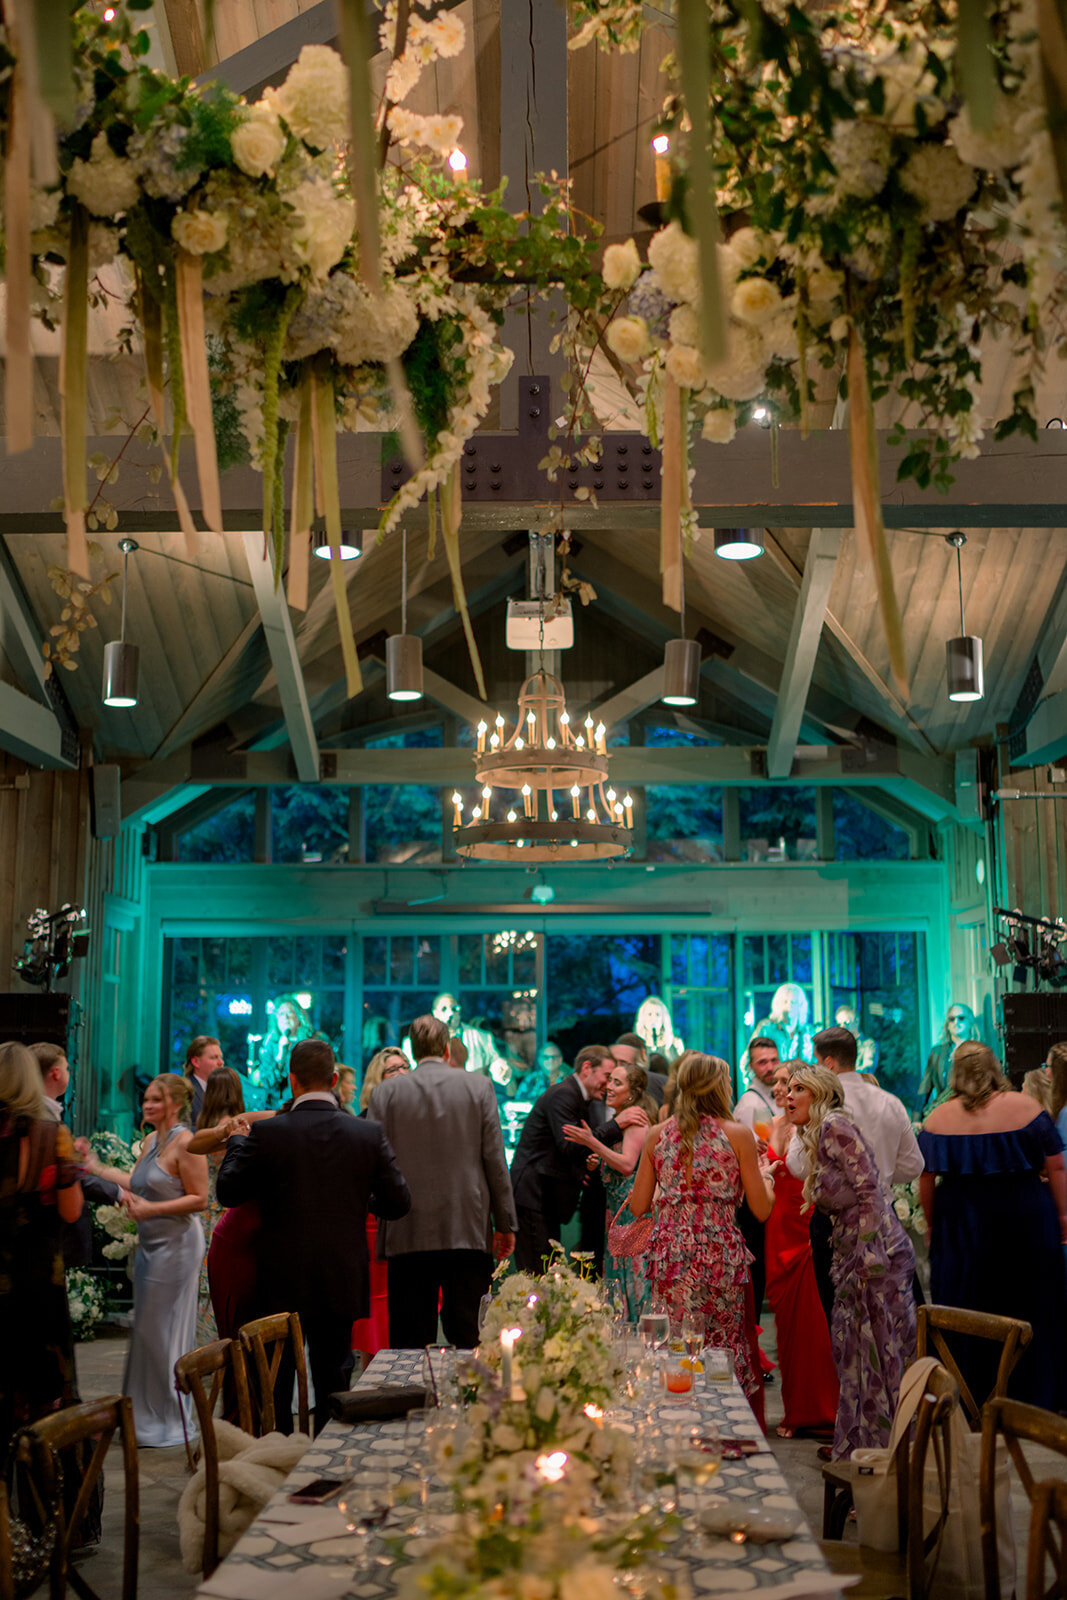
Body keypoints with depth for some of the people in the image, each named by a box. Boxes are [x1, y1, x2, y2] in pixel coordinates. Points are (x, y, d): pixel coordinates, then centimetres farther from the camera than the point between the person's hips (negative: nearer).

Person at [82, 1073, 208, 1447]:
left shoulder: (185, 1142, -16)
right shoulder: (151, 1140, 10)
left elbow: (199, 1199, -17)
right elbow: (140, 1183, 21)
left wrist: (151, 1209, -24)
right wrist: (96, 1167, 23)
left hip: (176, 1245, -8)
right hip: (151, 1245, 8)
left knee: (164, 1330, -1)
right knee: (146, 1329, 14)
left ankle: (174, 1420, 12)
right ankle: (148, 1413, 26)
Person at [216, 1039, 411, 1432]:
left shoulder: (266, 1132, -12)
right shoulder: (369, 1134, -6)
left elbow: (228, 1192, -2)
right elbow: (398, 1202, -2)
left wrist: (237, 1142, 14)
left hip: (282, 1285, -2)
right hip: (342, 1284, 2)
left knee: (274, 1386, 13)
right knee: (333, 1382, 15)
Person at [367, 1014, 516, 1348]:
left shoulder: (386, 1092, 2)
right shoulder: (478, 1086, 2)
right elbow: (495, 1160, 1)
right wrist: (505, 1224, 7)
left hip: (408, 1233, 0)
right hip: (468, 1230, 0)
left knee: (410, 1344, 5)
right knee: (469, 1337, 5)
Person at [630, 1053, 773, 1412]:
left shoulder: (657, 1134, 5)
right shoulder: (737, 1134, -2)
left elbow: (638, 1206, 9)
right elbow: (762, 1210, 0)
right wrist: (764, 1174, 19)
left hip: (669, 1257, 3)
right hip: (719, 1257, -3)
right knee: (726, 1355, 6)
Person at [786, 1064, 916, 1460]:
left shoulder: (835, 1126, -10)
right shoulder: (814, 1138, 17)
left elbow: (869, 1190, -17)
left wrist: (869, 1256, -21)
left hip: (879, 1253, -10)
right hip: (852, 1259, 10)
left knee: (880, 1352, -4)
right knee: (851, 1351, 12)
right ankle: (856, 1448, 20)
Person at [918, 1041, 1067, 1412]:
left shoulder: (939, 1117, -2)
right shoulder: (1025, 1107, -4)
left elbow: (926, 1178, -2)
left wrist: (931, 1224, 8)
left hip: (962, 1225, 1)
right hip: (1026, 1221, -1)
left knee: (968, 1312, 9)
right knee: (1031, 1310, 10)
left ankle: (974, 1399, 15)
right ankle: (1034, 1393, 16)